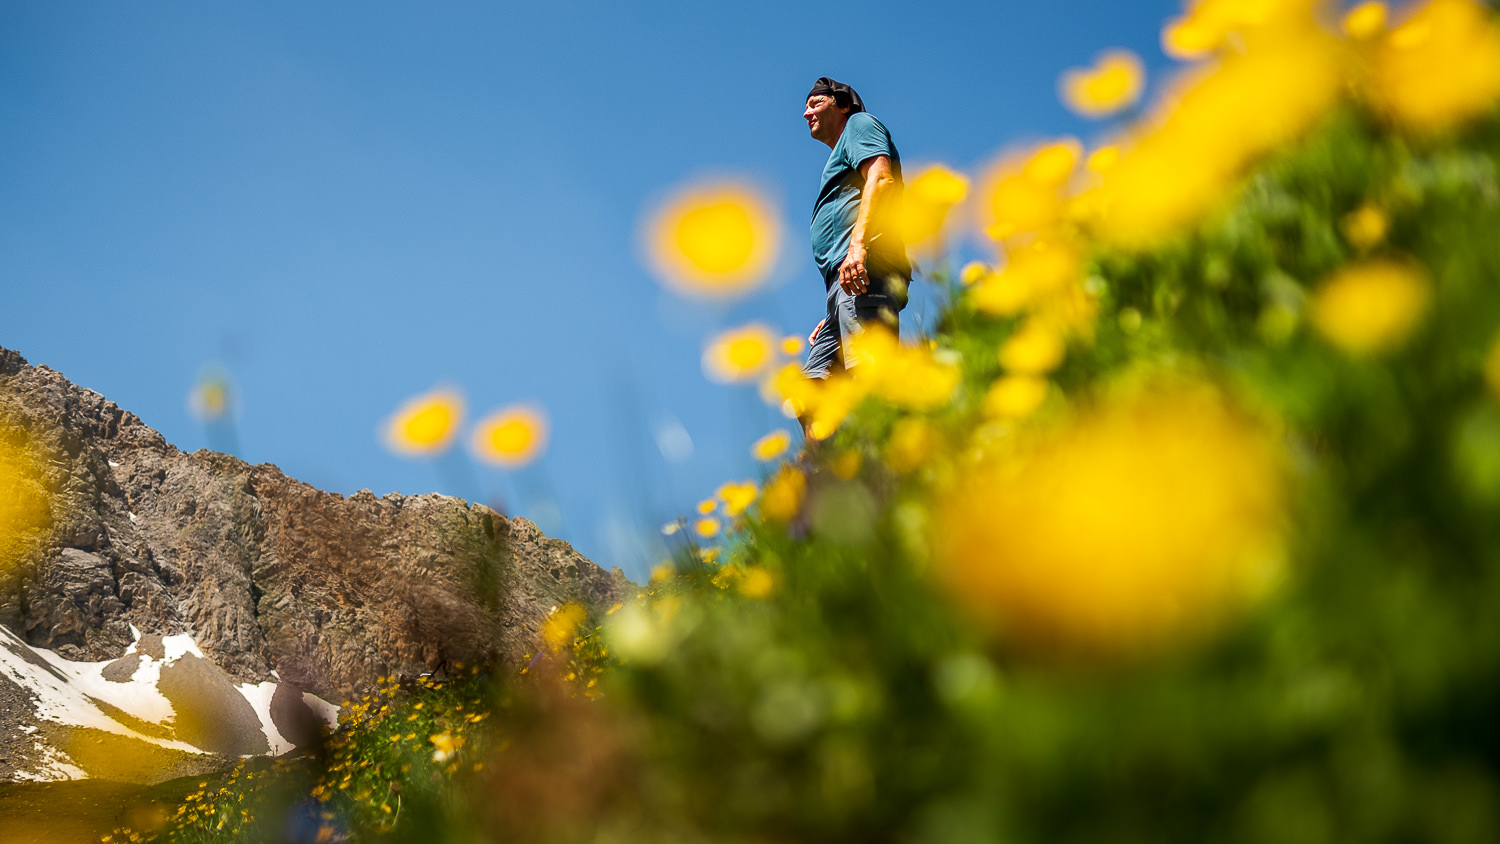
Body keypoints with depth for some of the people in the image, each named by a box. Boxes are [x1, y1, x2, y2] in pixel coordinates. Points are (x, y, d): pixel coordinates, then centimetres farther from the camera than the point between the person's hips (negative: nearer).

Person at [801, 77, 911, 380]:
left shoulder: (859, 123, 14)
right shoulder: (840, 157, 39)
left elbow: (881, 179, -8)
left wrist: (858, 244, -23)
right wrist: (831, 318, 26)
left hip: (867, 264, -10)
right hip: (843, 280, 10)